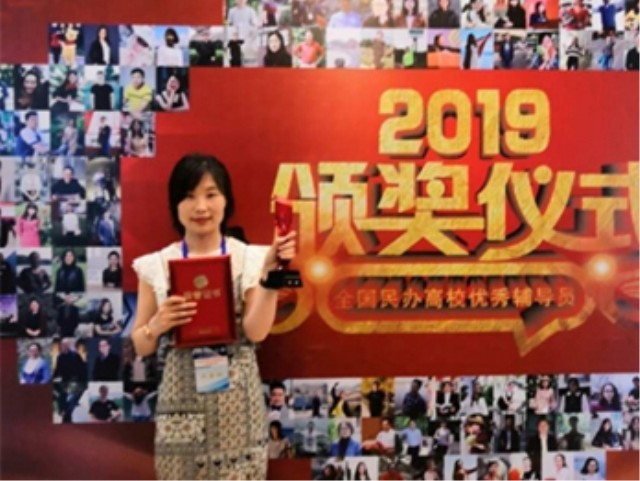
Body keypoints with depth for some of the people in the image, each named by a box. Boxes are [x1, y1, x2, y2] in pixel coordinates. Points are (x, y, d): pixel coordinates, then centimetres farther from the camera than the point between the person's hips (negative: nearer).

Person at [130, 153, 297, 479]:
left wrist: (270, 274, -19)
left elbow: (256, 331, -11)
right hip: (181, 396, 1)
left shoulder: (250, 258, 0)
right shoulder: (156, 265, 3)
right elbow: (141, 346, 7)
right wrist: (157, 326, -14)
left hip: (236, 399, 0)